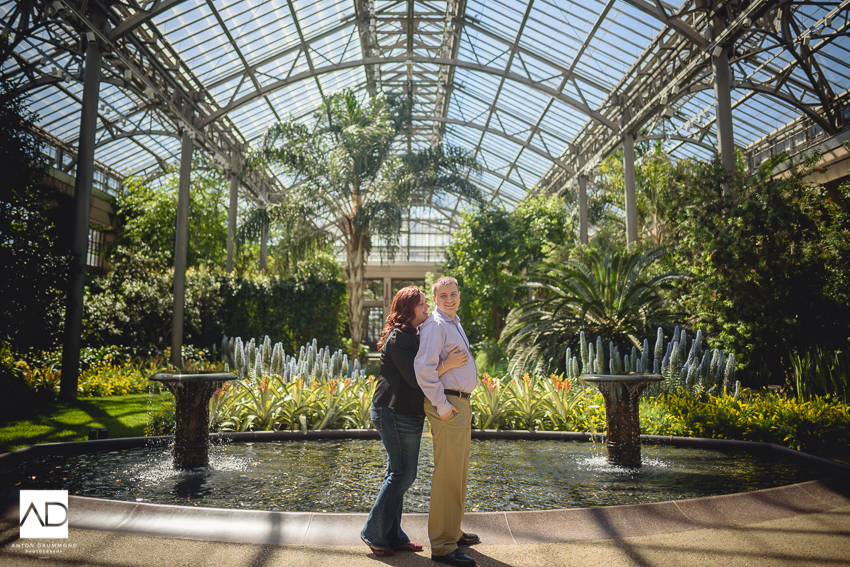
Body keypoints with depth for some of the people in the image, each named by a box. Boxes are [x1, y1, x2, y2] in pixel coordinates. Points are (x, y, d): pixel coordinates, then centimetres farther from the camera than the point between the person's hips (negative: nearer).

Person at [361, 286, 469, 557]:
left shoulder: (413, 334, 15)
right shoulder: (398, 337, -17)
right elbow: (415, 379, -21)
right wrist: (446, 364, -25)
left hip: (407, 413, 10)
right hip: (395, 414, -10)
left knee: (397, 473, 14)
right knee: (403, 474, -2)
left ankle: (392, 535, 24)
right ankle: (374, 533, 13)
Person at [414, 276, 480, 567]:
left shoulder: (455, 322, 17)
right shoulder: (435, 325, -14)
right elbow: (423, 367, -23)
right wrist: (441, 406, -21)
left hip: (461, 403, 10)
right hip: (448, 404, -10)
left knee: (458, 473, 19)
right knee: (448, 475, -6)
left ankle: (453, 532, 33)